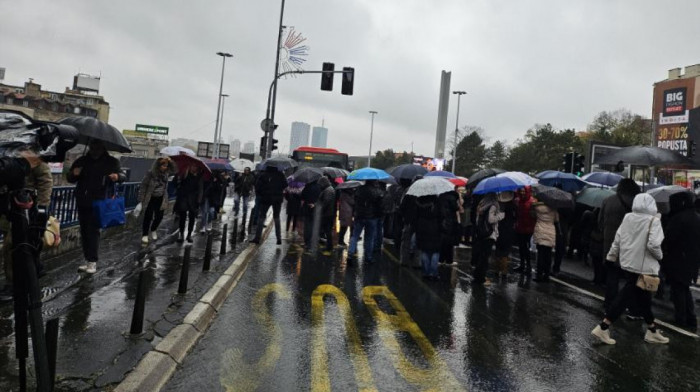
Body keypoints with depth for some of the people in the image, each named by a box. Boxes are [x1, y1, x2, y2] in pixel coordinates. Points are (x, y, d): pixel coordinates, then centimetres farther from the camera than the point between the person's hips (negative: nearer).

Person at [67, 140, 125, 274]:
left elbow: (122, 175, -7)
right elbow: (69, 178, 15)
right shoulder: (81, 161, 9)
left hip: (98, 202, -4)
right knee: (84, 231, 8)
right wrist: (74, 174, -10)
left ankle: (92, 261, -4)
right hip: (82, 202, 4)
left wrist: (117, 176, -31)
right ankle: (87, 260, 17)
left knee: (93, 230, -8)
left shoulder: (110, 162, -1)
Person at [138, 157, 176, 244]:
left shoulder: (166, 172, -4)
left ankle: (153, 230, 38)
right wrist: (141, 199, -12)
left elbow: (175, 170, 9)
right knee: (148, 216, 1)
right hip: (150, 198, -4)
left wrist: (171, 162, -9)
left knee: (159, 216, 10)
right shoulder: (150, 173, -17)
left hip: (161, 199, 4)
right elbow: (143, 185, -12)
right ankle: (144, 235, 15)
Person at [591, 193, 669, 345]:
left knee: (643, 298, 18)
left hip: (627, 264, 6)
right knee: (626, 297, 0)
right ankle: (603, 328, -1)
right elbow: (653, 244, -22)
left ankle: (652, 331, 30)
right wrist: (659, 255, -2)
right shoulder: (653, 221, -13)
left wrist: (611, 256, 16)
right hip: (643, 266, -6)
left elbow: (617, 240, 5)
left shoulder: (627, 218, 2)